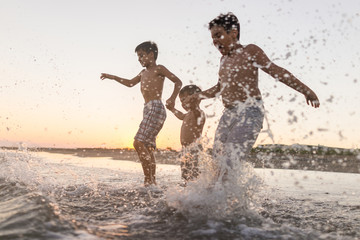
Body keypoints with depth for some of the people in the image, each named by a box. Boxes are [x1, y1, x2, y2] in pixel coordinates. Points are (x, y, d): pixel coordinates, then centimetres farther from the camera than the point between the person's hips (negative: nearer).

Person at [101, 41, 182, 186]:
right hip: (147, 110, 9)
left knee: (139, 143, -19)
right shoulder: (143, 73, 26)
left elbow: (178, 81, -4)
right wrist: (112, 77, 34)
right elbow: (130, 83, 40)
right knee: (148, 147, 6)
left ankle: (148, 180, -18)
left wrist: (172, 98, -19)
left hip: (156, 108, -9)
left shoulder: (158, 69, 2)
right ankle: (152, 181, 9)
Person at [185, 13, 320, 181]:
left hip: (250, 112, -8)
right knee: (218, 163, 2)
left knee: (230, 164, -21)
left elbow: (277, 72, -4)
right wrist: (198, 96, 33)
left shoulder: (250, 52, -1)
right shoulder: (224, 59, 20)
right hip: (228, 114, 8)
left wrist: (305, 90, -8)